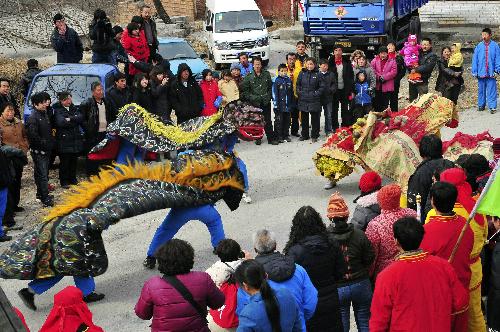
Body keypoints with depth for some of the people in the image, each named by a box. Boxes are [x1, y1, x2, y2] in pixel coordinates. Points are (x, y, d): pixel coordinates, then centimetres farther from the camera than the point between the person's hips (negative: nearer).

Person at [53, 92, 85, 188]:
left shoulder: (74, 109, 11)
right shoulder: (58, 110, -5)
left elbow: (81, 117, -6)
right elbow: (61, 122, -22)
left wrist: (70, 119, -17)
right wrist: (75, 121, -13)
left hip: (76, 139, 5)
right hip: (64, 140, -5)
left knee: (74, 160, 12)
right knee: (64, 162, 1)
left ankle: (72, 178, 27)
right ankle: (64, 181, 11)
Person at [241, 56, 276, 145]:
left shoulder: (266, 74, 7)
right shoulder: (248, 76, 0)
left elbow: (270, 87, 13)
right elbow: (244, 90, 3)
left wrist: (269, 96, 3)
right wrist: (251, 97, -5)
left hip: (266, 102, 1)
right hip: (255, 103, -1)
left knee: (268, 121, 2)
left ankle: (271, 138, 7)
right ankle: (258, 138, 17)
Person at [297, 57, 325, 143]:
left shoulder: (318, 74, -3)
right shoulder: (302, 73, 5)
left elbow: (322, 87, -1)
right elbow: (298, 84, 15)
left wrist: (316, 93, -10)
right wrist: (299, 92, 2)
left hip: (314, 100, -3)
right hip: (303, 100, 3)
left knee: (315, 119, 3)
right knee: (304, 118, 11)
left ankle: (314, 136, 13)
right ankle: (304, 135, 22)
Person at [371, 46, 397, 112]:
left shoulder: (392, 61, 4)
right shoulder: (374, 61, 7)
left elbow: (394, 72, -5)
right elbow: (372, 71, -2)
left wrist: (384, 77, -14)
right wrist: (378, 77, -15)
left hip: (387, 87, -1)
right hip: (377, 86, 1)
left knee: (385, 104, 3)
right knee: (377, 103, 7)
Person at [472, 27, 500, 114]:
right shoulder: (479, 46, 3)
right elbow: (475, 59, 5)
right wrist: (474, 71, 1)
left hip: (491, 73, -2)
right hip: (481, 72, 2)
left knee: (491, 90, -2)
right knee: (481, 89, 11)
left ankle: (492, 106, 0)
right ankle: (481, 105, 23)